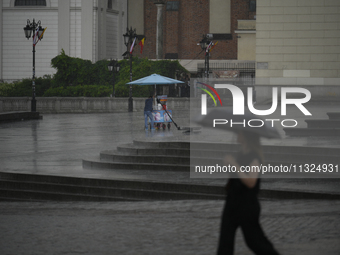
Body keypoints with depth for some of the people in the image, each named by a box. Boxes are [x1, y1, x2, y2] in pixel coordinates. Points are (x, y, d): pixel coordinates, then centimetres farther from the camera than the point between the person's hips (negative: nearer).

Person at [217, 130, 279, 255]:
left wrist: (234, 164, -26)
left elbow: (251, 182, -25)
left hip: (247, 205, -8)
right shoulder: (241, 155, 11)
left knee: (253, 240, 2)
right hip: (232, 203, 8)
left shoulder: (254, 157, -14)